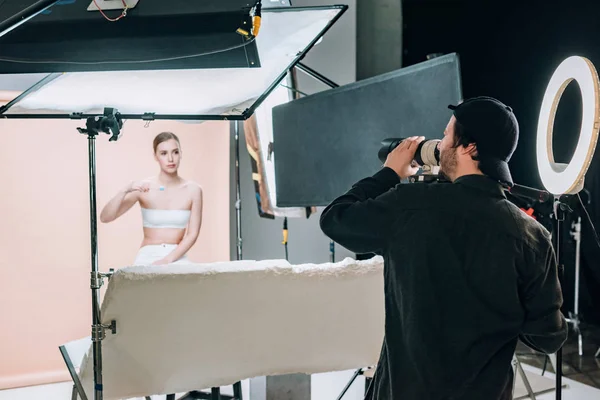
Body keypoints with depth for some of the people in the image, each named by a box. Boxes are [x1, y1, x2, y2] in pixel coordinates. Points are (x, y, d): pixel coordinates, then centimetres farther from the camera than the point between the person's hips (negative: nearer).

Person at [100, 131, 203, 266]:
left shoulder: (193, 190, -2)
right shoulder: (143, 188, -4)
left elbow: (192, 234, -2)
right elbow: (105, 218, -8)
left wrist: (167, 260, -13)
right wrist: (124, 191, -23)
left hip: (177, 258, 0)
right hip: (147, 257, 0)